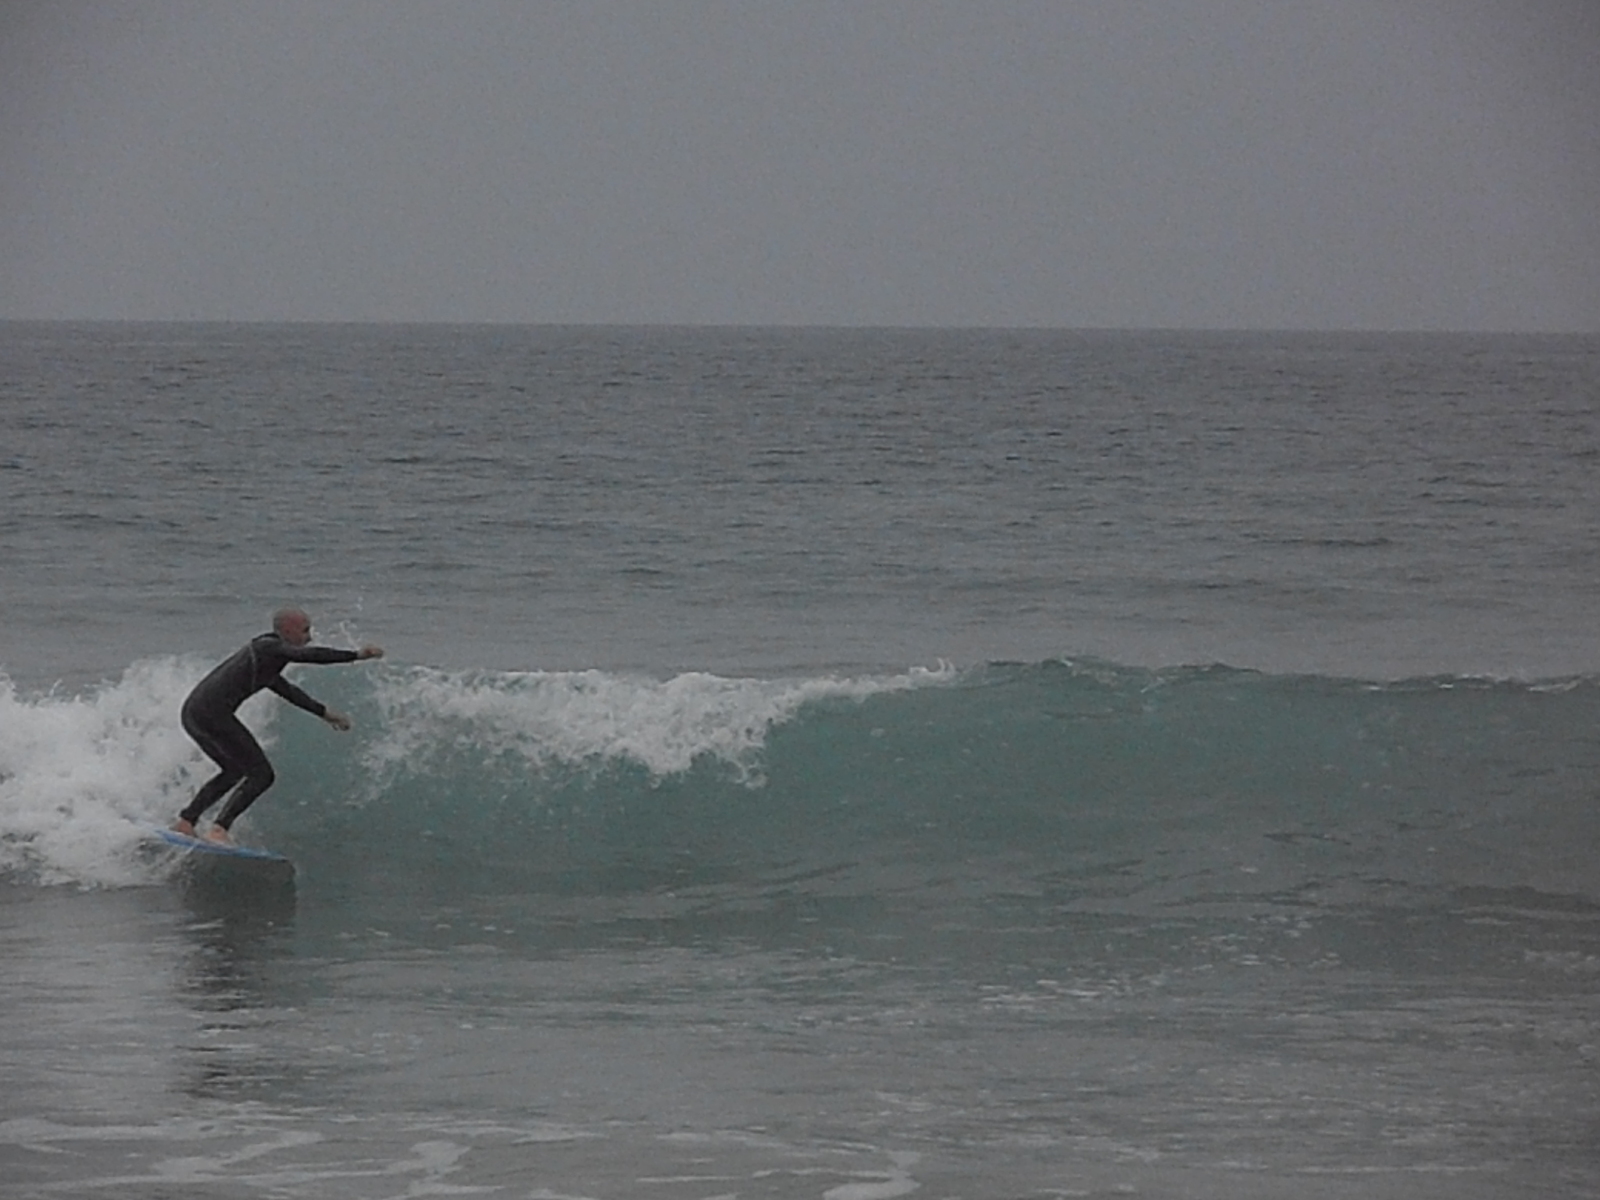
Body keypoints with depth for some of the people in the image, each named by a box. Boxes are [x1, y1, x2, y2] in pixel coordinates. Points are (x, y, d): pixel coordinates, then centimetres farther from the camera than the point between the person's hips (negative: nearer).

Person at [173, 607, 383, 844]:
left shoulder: (260, 652, 25)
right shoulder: (272, 648, -5)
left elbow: (285, 689, 39)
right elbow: (311, 654, -22)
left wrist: (323, 712, 44)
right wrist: (356, 655, -20)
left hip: (193, 712, 10)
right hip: (213, 715, -10)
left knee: (234, 771, 28)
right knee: (261, 775, -5)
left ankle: (185, 822, 23)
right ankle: (219, 829, -13)